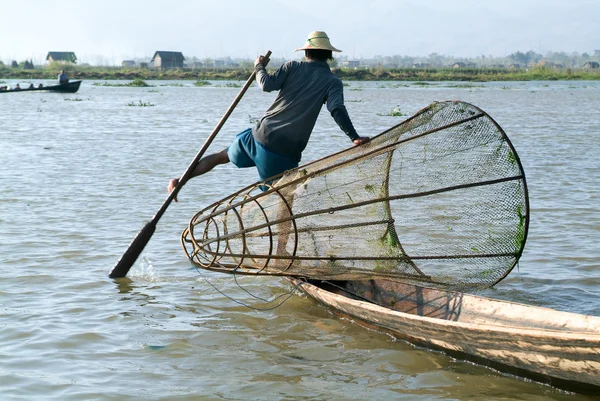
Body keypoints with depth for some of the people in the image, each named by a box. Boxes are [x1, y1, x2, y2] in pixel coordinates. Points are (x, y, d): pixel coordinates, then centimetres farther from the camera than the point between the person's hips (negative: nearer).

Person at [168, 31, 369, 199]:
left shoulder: (293, 67, 5)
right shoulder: (332, 82, -1)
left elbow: (267, 84, -7)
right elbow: (337, 110, -18)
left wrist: (259, 67, 13)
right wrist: (354, 137, -25)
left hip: (260, 136, 3)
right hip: (286, 154, -3)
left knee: (221, 156, 27)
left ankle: (180, 181, 24)